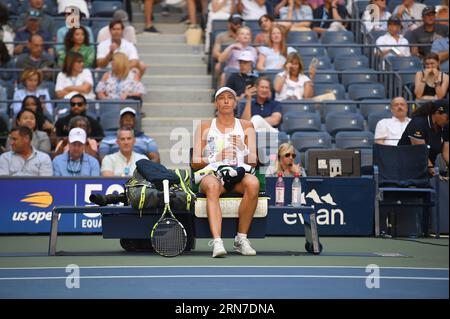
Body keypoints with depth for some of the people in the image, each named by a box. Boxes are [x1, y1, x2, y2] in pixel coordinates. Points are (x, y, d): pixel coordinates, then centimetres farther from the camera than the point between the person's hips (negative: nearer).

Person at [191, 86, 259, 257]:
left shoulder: (246, 126, 18)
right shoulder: (204, 127, 15)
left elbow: (253, 162, 11)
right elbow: (195, 163, 9)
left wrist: (243, 149, -11)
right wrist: (214, 160, -11)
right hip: (212, 174, -1)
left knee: (253, 183, -35)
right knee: (212, 186, -38)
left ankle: (241, 238, -26)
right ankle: (217, 241, -50)